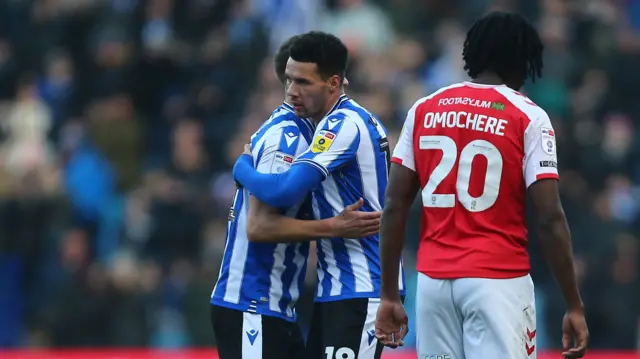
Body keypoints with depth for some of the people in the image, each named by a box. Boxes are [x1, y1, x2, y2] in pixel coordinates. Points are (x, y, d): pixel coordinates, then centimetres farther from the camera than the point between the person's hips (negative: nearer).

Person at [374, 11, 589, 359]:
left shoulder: (423, 110, 8)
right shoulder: (528, 117, -3)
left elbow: (394, 208, 5)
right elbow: (549, 219, -8)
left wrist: (389, 295, 10)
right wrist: (574, 305, -4)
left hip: (433, 279, 4)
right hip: (498, 281, -4)